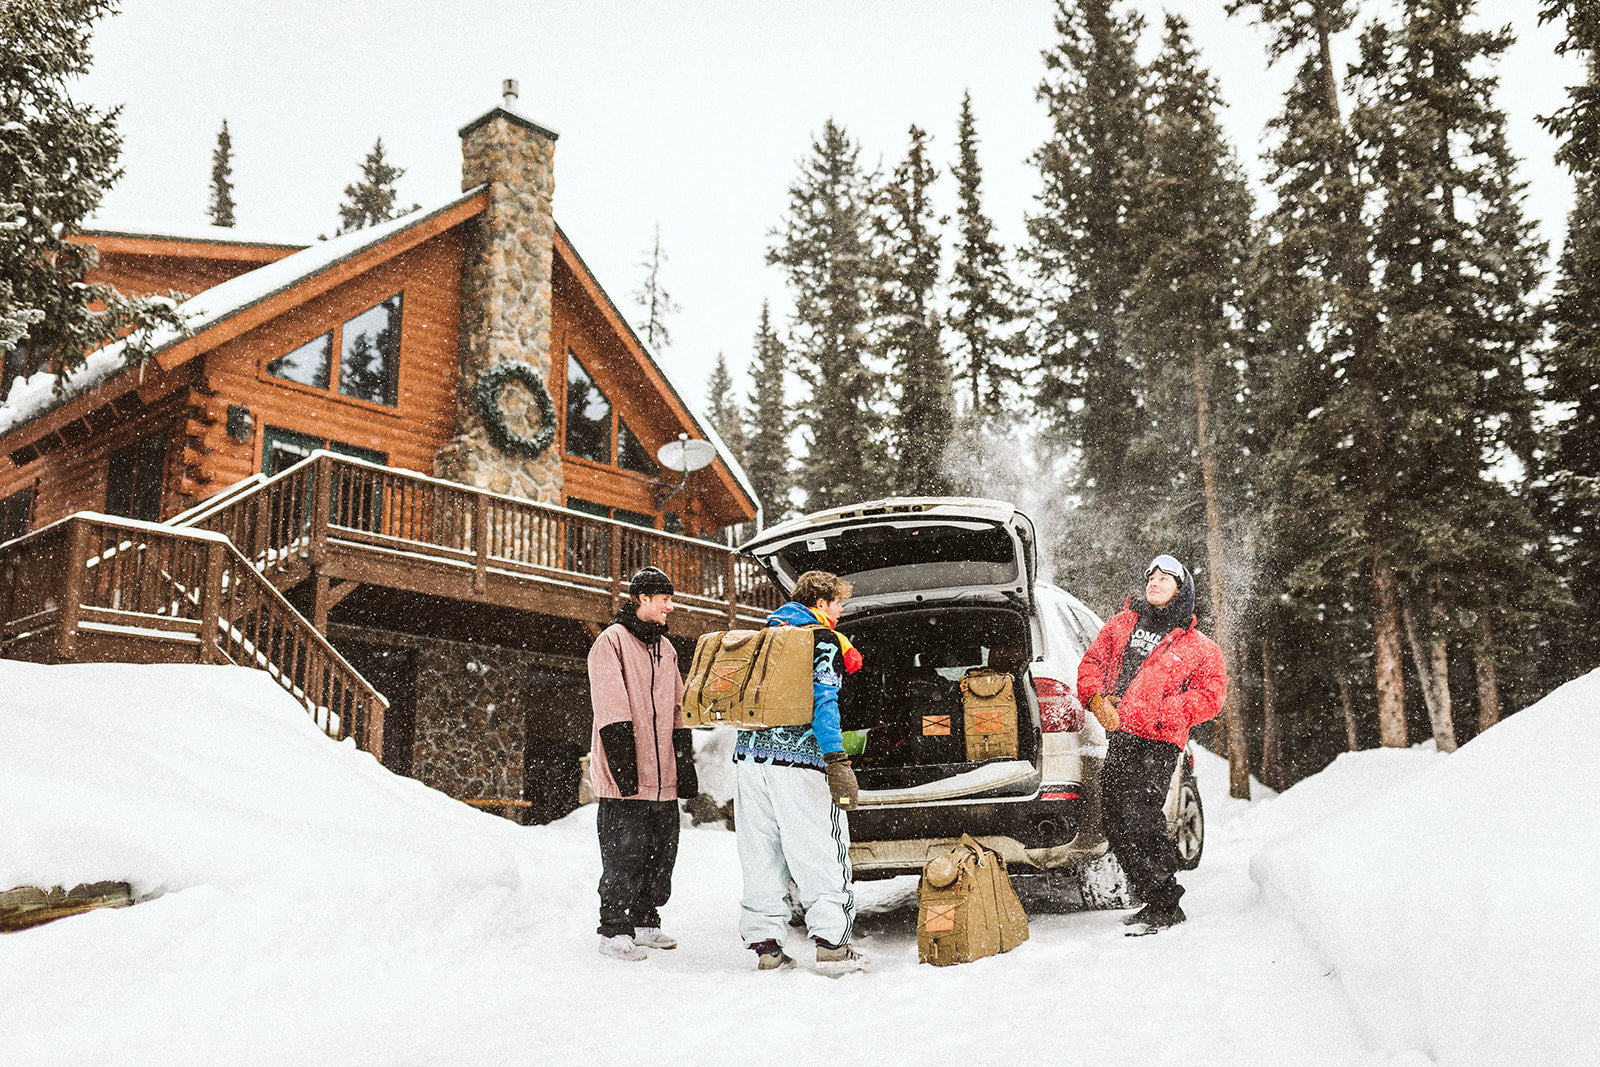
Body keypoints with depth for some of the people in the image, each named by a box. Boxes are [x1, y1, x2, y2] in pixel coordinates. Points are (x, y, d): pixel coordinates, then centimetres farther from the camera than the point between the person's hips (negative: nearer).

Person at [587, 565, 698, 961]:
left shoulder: (666, 649, 19)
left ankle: (645, 922, 23)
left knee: (661, 852, 11)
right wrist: (623, 762, -19)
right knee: (625, 854, -5)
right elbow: (610, 709, -13)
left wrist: (685, 764, 16)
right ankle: (615, 932, 5)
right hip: (623, 777, -7)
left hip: (662, 776, 7)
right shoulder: (611, 642, -5)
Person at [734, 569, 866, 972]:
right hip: (799, 760, -7)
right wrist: (837, 761, -17)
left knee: (762, 855, 9)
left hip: (751, 756, 7)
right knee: (821, 853, 0)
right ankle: (831, 943, -2)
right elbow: (822, 702, -14)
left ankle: (764, 943, 10)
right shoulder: (822, 640, -4)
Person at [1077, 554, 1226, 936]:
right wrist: (1096, 698, -2)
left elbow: (1210, 695, 0)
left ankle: (1165, 907, -9)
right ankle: (1155, 902, 18)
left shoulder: (1199, 649, 8)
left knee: (1137, 814, -19)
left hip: (1157, 743, -6)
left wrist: (1159, 713, -13)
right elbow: (1092, 661, 17)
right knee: (1114, 822, 5)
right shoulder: (1121, 624, 19)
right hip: (1117, 737, 6)